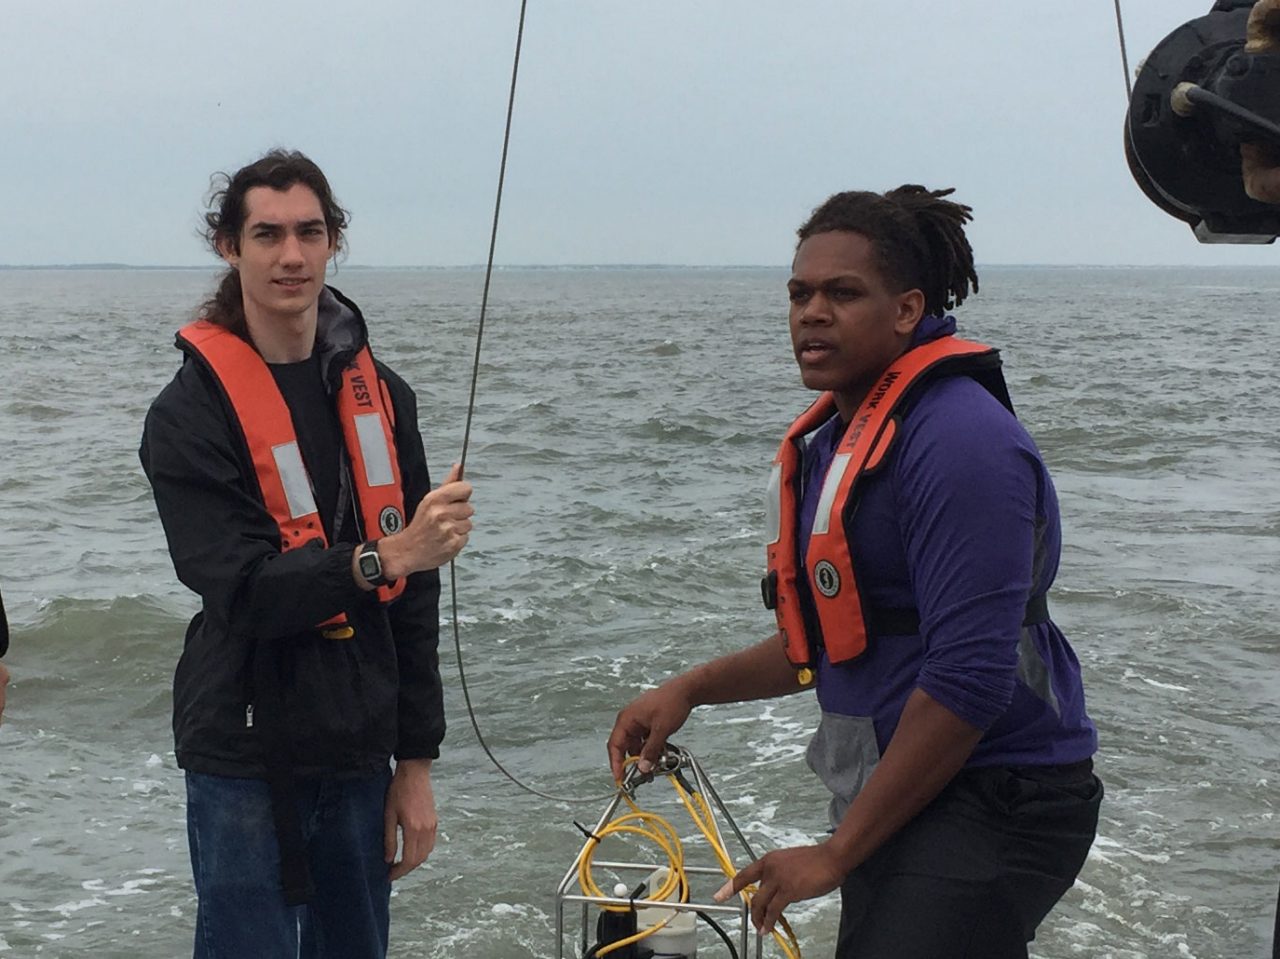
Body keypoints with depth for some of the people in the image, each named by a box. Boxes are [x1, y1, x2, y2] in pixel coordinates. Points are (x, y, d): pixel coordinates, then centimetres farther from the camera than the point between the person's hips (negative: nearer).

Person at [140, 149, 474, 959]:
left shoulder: (380, 396, 5)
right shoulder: (191, 413, -9)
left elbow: (414, 596, 8)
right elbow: (242, 589, -18)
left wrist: (416, 759, 7)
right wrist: (382, 558, -32)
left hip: (360, 756, 4)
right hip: (246, 761, -4)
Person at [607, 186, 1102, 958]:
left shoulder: (961, 440, -19)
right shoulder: (831, 441, 10)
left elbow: (970, 679, -23)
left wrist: (838, 853, -17)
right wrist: (690, 690, 7)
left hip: (995, 801, -9)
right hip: (896, 794, 9)